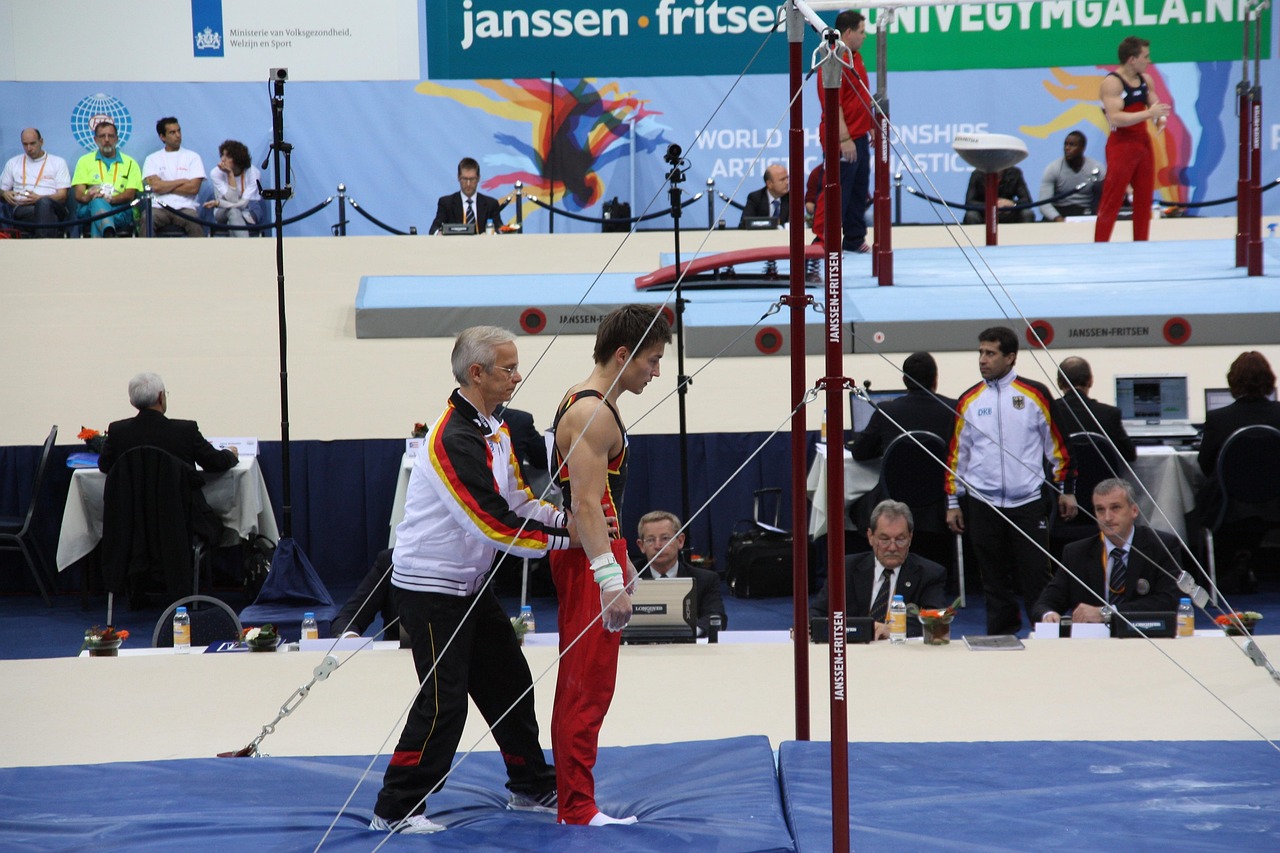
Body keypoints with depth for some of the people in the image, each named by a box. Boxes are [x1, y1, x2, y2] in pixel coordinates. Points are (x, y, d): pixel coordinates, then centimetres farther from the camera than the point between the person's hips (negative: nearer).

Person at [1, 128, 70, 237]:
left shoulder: (58, 162, 18)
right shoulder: (13, 163, 26)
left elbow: (62, 196, 7)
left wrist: (39, 199, -11)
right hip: (23, 209, 1)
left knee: (44, 204, -42)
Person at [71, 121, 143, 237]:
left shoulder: (130, 163, 20)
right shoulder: (85, 161, 23)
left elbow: (130, 195, 5)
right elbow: (79, 194, 10)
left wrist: (110, 199, -17)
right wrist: (88, 196, -17)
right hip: (90, 209, -1)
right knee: (98, 202, -40)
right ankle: (109, 235, -73)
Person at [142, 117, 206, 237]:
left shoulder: (193, 157, 12)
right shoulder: (152, 159, 13)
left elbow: (193, 188, -1)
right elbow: (154, 186, -3)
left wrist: (165, 187, 1)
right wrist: (181, 181, 2)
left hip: (185, 208, 0)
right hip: (159, 208, 0)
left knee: (196, 223, -34)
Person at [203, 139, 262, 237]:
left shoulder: (253, 172, -16)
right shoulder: (216, 173, -15)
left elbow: (243, 203, -22)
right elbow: (233, 200, -22)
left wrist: (217, 202, -28)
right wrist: (230, 174, -28)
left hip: (249, 214, 0)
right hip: (224, 213, 0)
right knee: (233, 211, -36)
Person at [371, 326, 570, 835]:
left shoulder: (493, 430, 8)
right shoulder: (454, 439, -25)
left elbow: (517, 502, 11)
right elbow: (495, 525, -27)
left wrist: (569, 520, -6)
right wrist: (566, 538, -22)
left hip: (470, 586, 10)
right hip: (430, 590, -10)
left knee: (510, 684, 17)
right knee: (443, 702, -10)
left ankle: (532, 788, 31)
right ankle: (395, 810, 0)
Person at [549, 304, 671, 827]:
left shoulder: (586, 404, 15)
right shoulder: (593, 414, -18)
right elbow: (586, 504, -26)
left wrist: (619, 559, 30)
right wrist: (610, 580, -32)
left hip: (590, 555, 11)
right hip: (591, 562, -11)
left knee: (580, 685, 16)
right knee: (588, 687, -8)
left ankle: (572, 798, 24)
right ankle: (578, 809, -6)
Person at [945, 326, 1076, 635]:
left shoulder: (1034, 394, -1)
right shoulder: (969, 400, 6)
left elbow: (1057, 444, 5)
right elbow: (957, 453, 11)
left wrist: (1065, 490, 5)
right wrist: (953, 503, 10)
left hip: (1028, 503, -2)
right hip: (983, 504, 2)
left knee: (1036, 579, -3)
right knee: (995, 581, 8)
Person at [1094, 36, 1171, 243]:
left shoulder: (1146, 80, 10)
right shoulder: (1112, 82, -14)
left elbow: (1155, 106, 16)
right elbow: (1115, 118, -24)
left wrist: (1160, 118, -8)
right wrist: (1149, 113, -26)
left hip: (1143, 142, 8)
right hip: (1122, 144, -8)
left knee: (1144, 200, 10)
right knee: (1111, 202, -6)